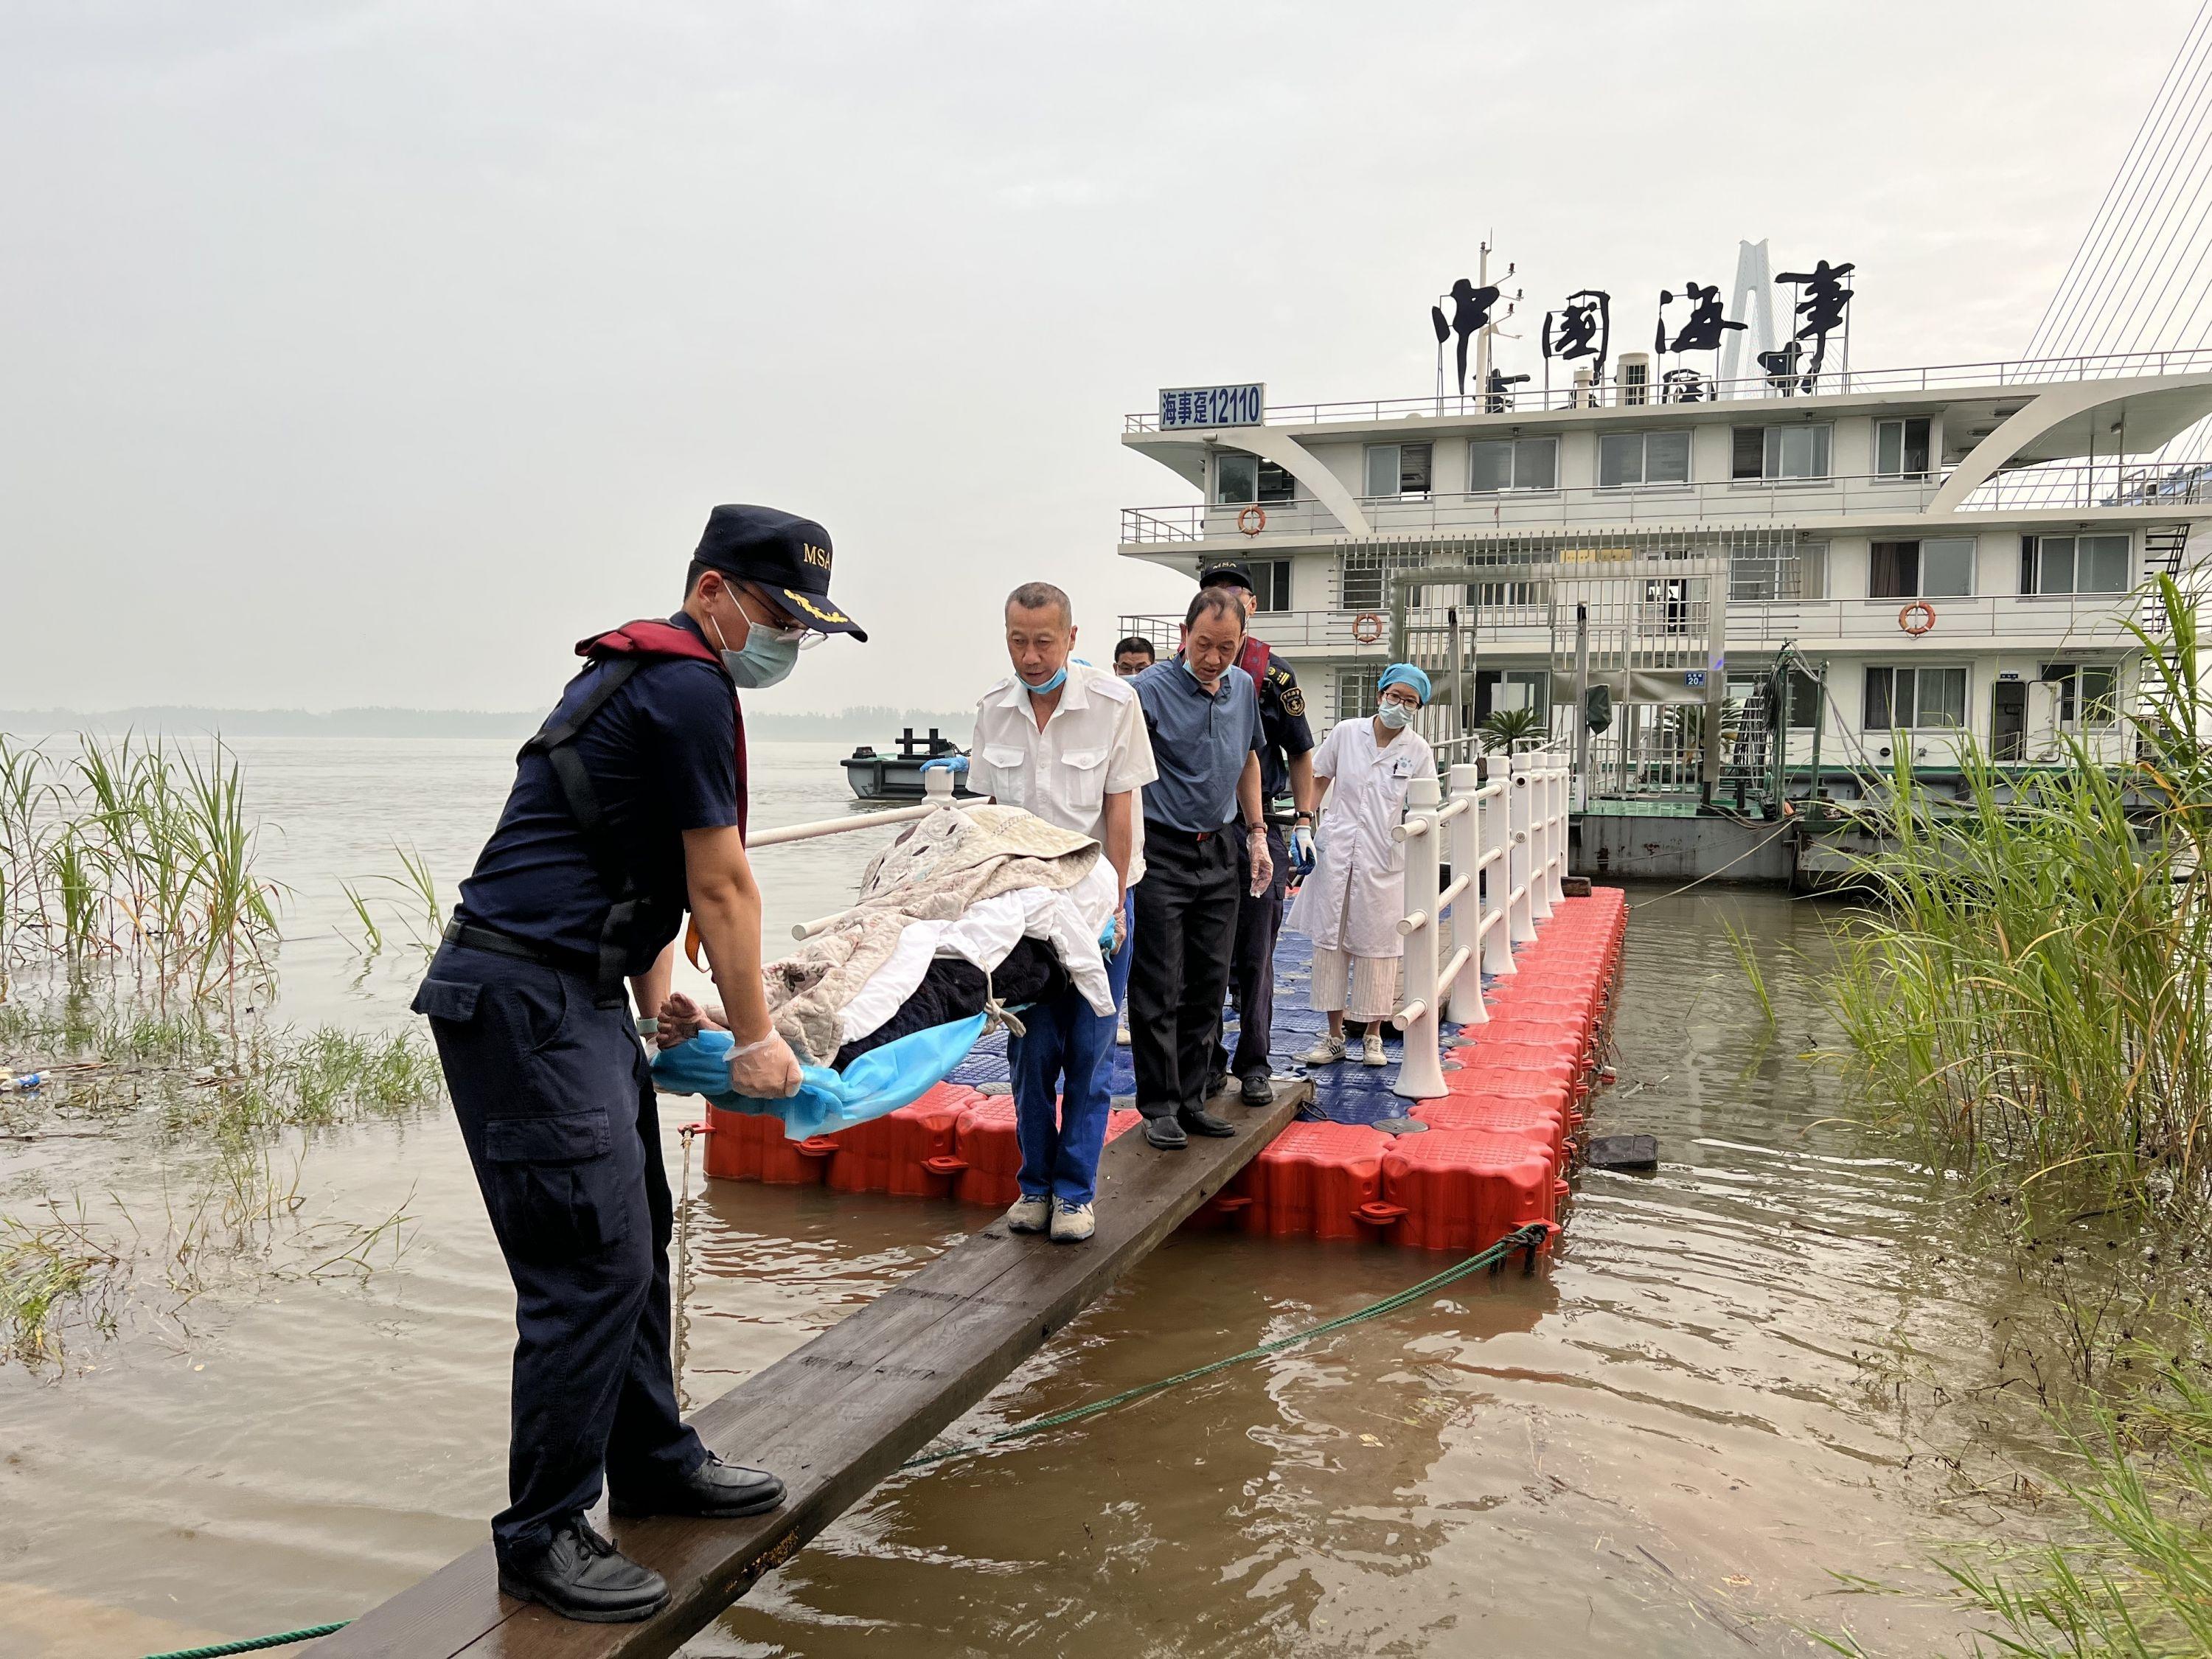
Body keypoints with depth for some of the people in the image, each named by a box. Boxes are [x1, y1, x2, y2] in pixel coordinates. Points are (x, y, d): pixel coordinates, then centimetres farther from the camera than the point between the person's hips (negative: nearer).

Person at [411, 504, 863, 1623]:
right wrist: (756, 1041, 0)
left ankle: (653, 1465, 30)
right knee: (592, 1266, -8)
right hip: (526, 999, -11)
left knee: (636, 1235, 17)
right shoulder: (689, 690, -13)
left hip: (576, 994, 11)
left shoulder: (651, 678, 19)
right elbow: (721, 887, -10)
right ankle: (541, 1534, 5)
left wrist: (656, 1005, 17)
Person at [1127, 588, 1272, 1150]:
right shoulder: (1150, 689, -13)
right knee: (1159, 988, 0)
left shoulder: (1243, 688, 8)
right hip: (1162, 853, -6)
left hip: (1218, 852, 6)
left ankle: (1192, 1098, 21)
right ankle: (1159, 1106, 10)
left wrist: (1256, 836, 16)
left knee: (1208, 985, 10)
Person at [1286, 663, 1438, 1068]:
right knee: (1329, 940, 5)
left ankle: (1373, 1037, 20)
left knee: (1377, 944, 6)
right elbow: (1317, 779, 10)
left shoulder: (1419, 750, -1)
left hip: (1385, 861, -1)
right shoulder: (1346, 733, 0)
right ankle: (1335, 1036, 17)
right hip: (1337, 853, 1)